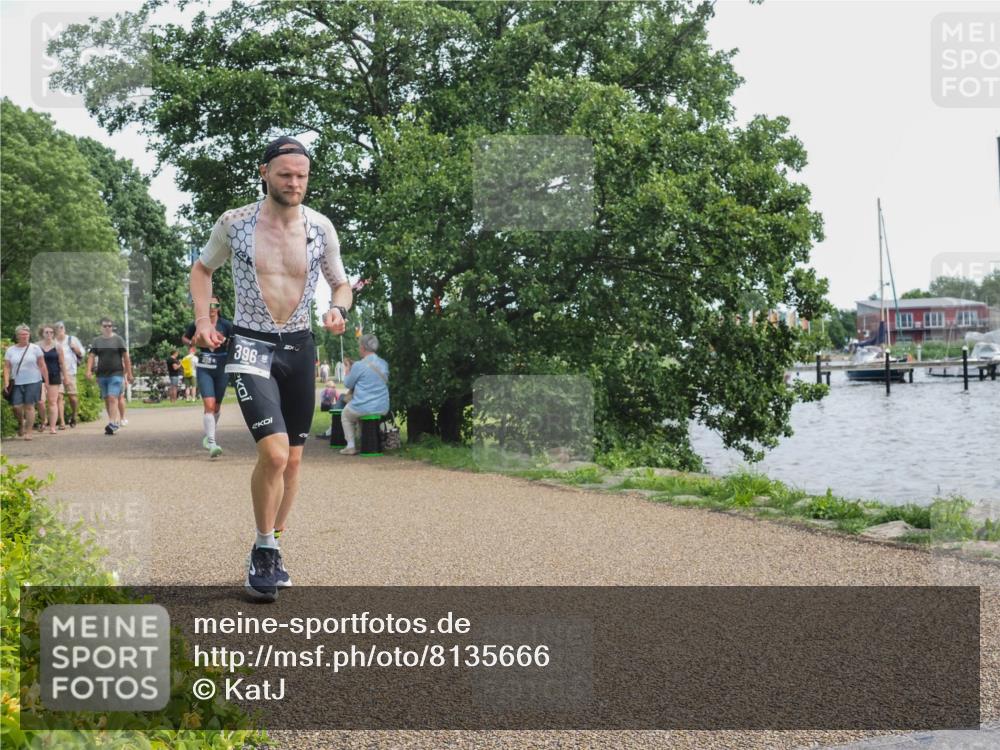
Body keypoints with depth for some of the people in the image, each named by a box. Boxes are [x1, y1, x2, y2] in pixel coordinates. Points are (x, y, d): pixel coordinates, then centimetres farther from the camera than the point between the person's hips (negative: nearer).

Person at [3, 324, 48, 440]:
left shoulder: (35, 348, 4)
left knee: (29, 406, -5)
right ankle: (21, 423, 25)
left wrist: (46, 381, 0)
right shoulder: (10, 350, 9)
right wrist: (6, 382, -6)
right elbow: (7, 367, 6)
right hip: (16, 383, 2)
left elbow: (42, 366, 4)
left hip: (33, 382, -2)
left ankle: (28, 431, 2)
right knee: (17, 406, -7)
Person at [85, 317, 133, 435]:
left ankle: (112, 424, -23)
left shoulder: (118, 340, 3)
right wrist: (89, 370, -13)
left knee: (112, 398, -16)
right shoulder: (96, 341, 10)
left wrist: (129, 374, 2)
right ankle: (115, 422, 20)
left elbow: (126, 357, 4)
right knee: (106, 399, 9)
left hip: (116, 374, -4)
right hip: (101, 375, 4)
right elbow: (91, 356, 3)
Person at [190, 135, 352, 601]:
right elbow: (203, 269, 12)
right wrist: (202, 321, -1)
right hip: (251, 347, -4)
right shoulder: (233, 223, -5)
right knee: (273, 453, -19)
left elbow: (341, 284, 11)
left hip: (300, 349, 4)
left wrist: (338, 309, -11)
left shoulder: (321, 228, 0)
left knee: (292, 460, 10)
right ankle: (264, 552, 1)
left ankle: (269, 550, 28)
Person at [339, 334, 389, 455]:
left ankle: (351, 446, 13)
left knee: (345, 415, 27)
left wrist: (348, 371, 18)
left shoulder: (358, 365, -15)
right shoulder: (384, 364, 2)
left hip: (363, 408, -5)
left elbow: (348, 384, -2)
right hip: (382, 408, 5)